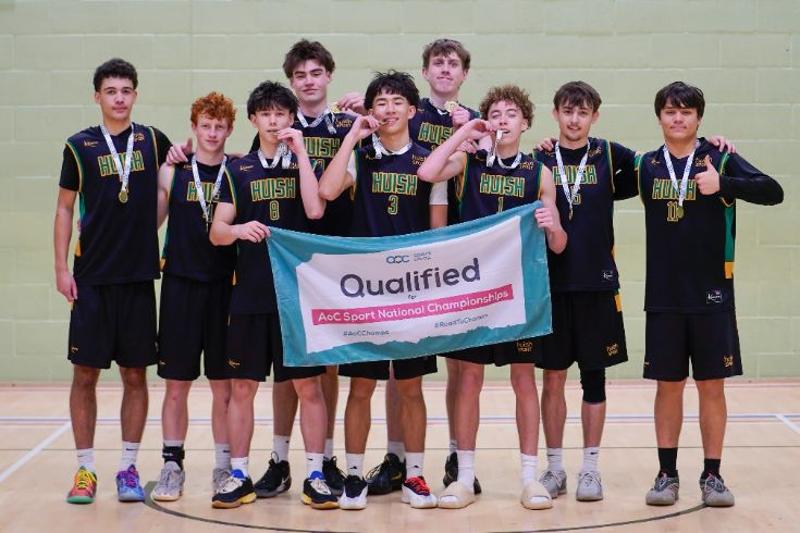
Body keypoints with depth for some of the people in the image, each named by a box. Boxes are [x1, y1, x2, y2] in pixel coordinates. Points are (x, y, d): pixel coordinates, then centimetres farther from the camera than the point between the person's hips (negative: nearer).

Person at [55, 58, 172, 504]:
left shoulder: (152, 140, 6)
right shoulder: (80, 146, 2)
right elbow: (65, 208, 6)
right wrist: (62, 268, -1)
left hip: (139, 276, 1)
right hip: (92, 278, -1)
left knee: (135, 374, 4)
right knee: (86, 373, 1)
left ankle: (129, 469, 14)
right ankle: (86, 470, 11)